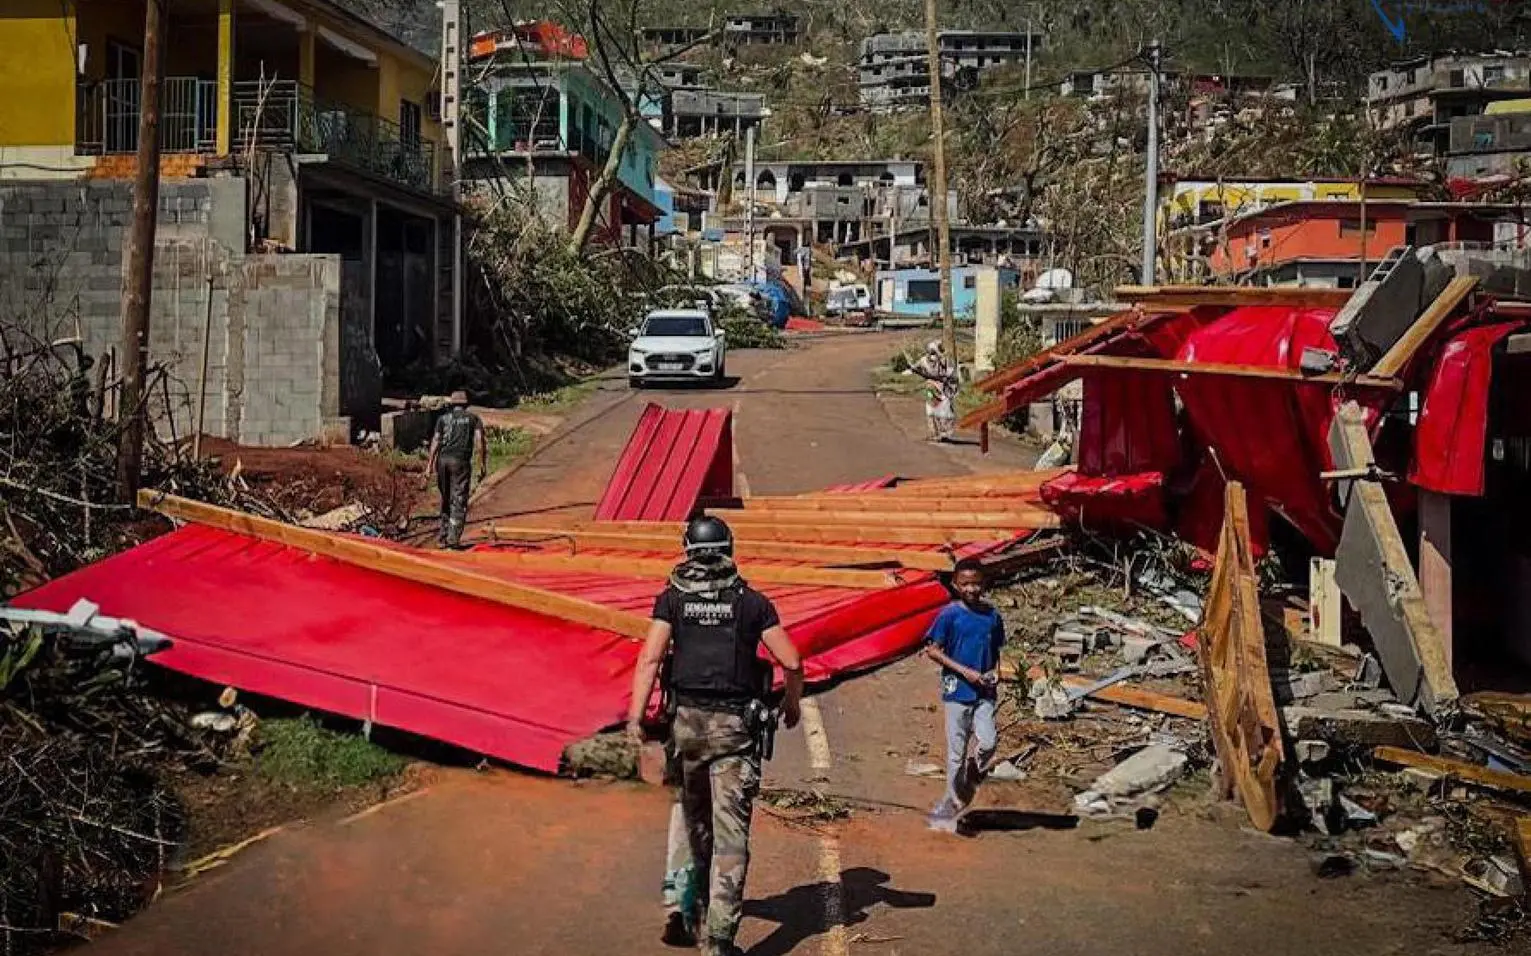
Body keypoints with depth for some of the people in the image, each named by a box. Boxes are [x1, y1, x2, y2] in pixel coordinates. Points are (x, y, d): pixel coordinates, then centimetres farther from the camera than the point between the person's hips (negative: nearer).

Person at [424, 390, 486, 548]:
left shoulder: (443, 418, 15)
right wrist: (483, 464, -1)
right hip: (461, 461, -3)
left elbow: (435, 441, 4)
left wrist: (430, 463, 2)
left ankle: (443, 534, 16)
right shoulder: (473, 418, 12)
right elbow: (481, 441, -1)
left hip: (443, 459, 3)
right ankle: (453, 537, -13)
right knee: (459, 500, -3)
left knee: (446, 499, 15)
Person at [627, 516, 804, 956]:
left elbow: (650, 659, -7)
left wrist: (635, 717, -8)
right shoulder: (753, 601, 4)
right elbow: (791, 662, 1)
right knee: (731, 832, -3)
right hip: (735, 726, -1)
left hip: (687, 721, 2)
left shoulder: (672, 598, 4)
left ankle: (701, 890, 41)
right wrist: (792, 704, 19)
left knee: (694, 814, 24)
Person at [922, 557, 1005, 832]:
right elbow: (932, 650, -8)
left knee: (989, 743, -14)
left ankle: (970, 779, 14)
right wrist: (965, 671, -13)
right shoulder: (950, 614, -6)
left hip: (984, 693, 3)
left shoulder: (992, 615, 7)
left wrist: (995, 672, -1)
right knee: (957, 753, 0)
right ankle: (954, 804, 14)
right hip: (957, 692, -3)